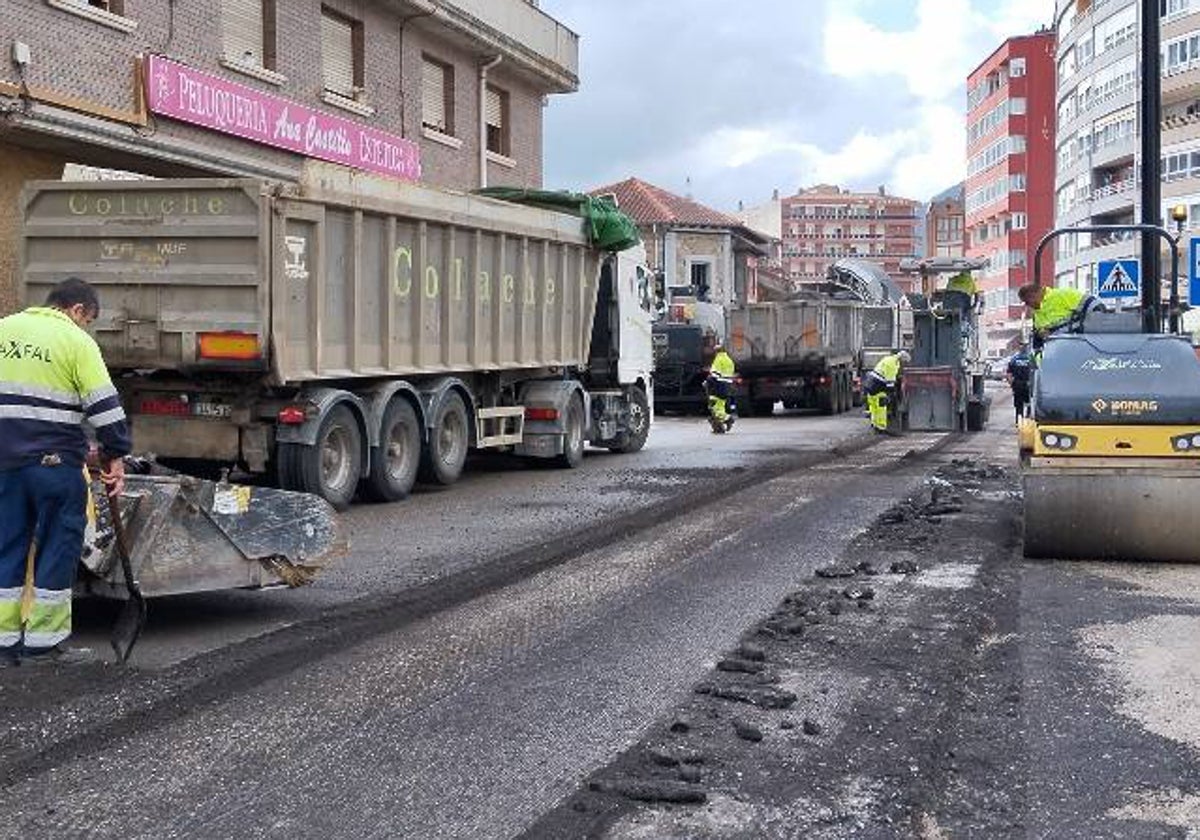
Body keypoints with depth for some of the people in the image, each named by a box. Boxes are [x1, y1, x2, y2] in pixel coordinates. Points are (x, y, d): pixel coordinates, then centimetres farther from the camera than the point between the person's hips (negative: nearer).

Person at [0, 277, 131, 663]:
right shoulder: (77, 342, -4)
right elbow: (104, 406, -9)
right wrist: (115, 457, -3)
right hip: (55, 459, -5)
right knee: (57, 544, 5)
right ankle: (43, 639, 8)